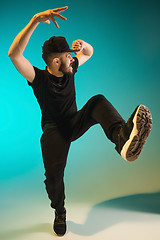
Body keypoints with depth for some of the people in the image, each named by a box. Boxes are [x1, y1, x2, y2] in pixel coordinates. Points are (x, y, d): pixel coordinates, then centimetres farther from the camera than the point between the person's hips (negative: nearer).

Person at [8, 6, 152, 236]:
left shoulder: (70, 69, 1)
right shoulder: (38, 78, -16)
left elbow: (89, 53, 18)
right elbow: (14, 54, -34)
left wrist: (82, 44, -9)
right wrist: (35, 20, -45)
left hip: (75, 123, 4)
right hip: (54, 129, -3)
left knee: (98, 101, -26)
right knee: (53, 175, -25)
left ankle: (122, 137, -61)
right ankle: (60, 212, 11)